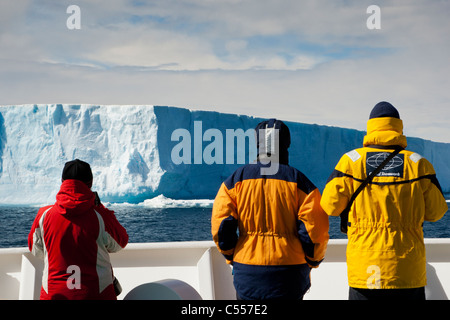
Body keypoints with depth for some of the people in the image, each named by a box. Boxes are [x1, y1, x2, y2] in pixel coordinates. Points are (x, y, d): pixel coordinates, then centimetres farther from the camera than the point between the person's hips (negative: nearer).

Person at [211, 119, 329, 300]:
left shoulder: (236, 179, 1)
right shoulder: (298, 181, -4)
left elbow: (220, 224, -2)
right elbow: (315, 229, -8)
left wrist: (231, 256, 13)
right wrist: (312, 261, 9)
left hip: (247, 273, 2)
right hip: (288, 274, -1)